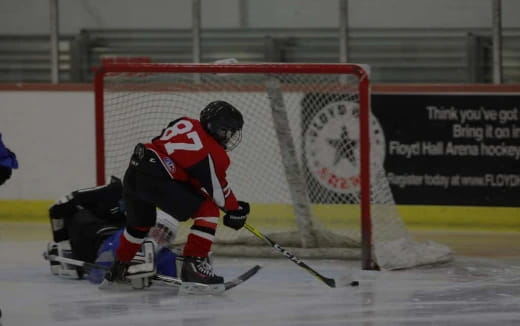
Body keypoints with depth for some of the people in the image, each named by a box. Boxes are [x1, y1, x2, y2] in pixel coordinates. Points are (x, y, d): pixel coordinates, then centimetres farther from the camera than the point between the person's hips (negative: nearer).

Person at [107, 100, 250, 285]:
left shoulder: (186, 124, 18)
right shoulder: (213, 154, -4)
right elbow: (219, 191, 2)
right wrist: (235, 211, 19)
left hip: (133, 173, 9)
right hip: (156, 178, -9)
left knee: (140, 222, 32)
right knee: (208, 211, -4)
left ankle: (118, 268, 47)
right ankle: (194, 264, -11)